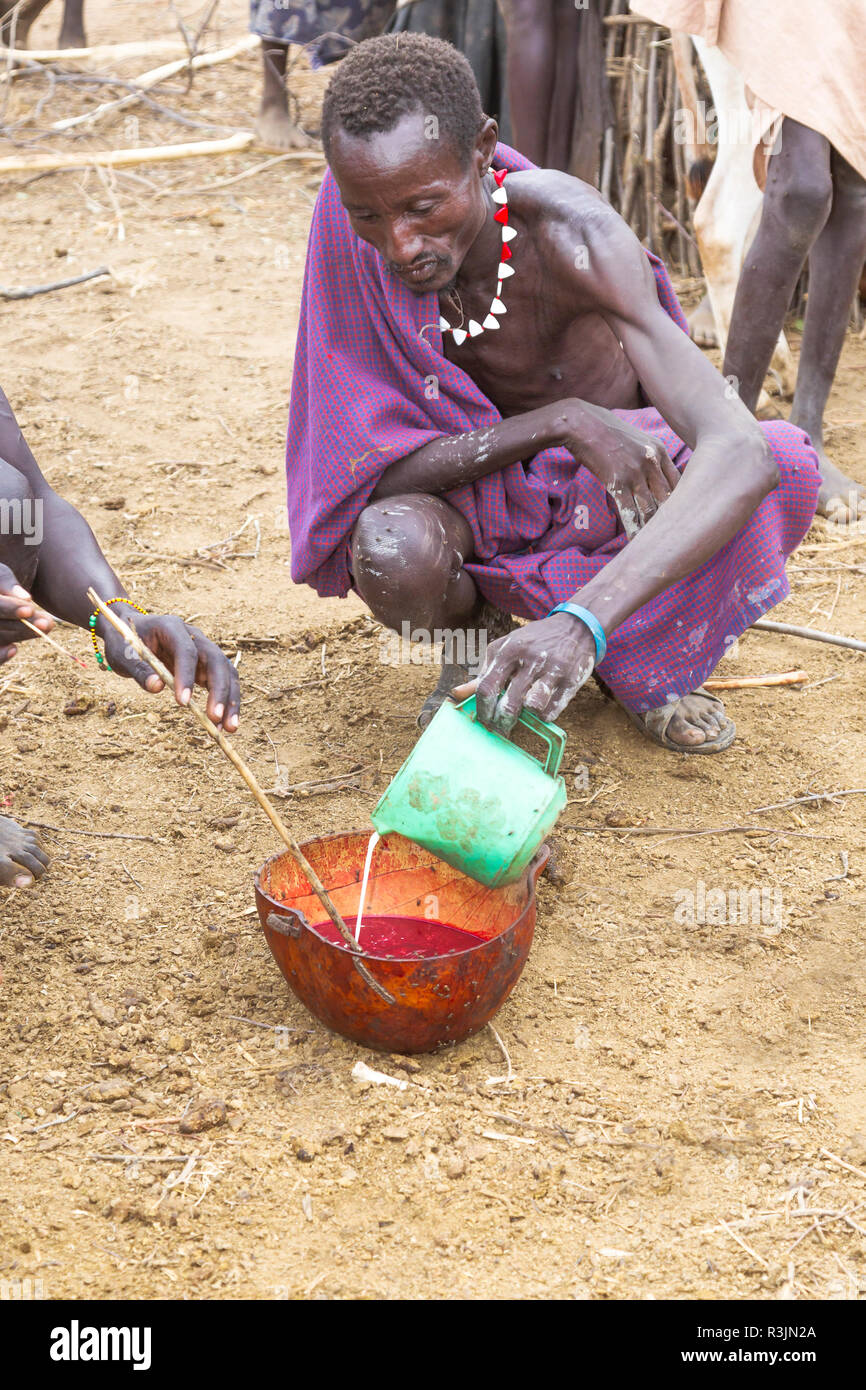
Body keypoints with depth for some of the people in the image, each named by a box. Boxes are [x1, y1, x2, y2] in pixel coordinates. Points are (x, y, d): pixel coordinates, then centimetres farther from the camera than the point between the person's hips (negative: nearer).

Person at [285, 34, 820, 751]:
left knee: (787, 461, -31)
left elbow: (738, 454, -43)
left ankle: (639, 658, -4)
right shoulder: (354, 239, -24)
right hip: (481, 492, 1)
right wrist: (564, 419, -36)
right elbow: (369, 470, -24)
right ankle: (467, 635, 2)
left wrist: (580, 622, -58)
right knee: (389, 551, -35)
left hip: (621, 480, 0)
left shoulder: (573, 235, -32)